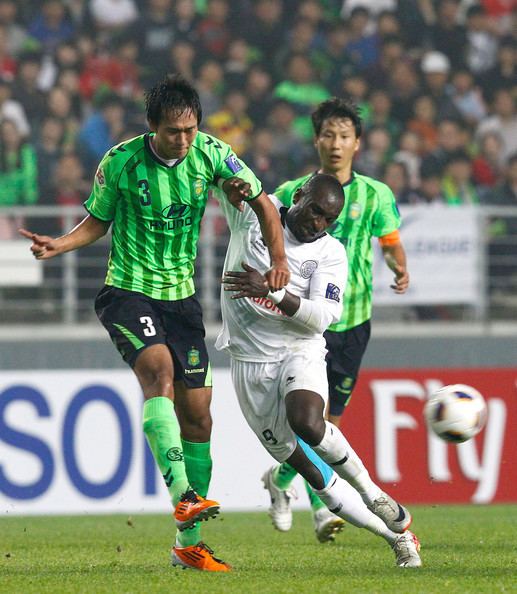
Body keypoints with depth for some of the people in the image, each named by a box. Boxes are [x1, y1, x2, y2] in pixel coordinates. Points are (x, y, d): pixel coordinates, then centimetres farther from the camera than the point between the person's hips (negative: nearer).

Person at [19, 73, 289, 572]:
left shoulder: (210, 153, -5)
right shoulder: (120, 162, -11)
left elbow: (262, 203, 5)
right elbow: (98, 221, 5)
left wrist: (278, 259, -8)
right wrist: (60, 245, -13)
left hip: (181, 296, 4)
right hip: (127, 291, -4)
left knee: (197, 417, 3)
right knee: (159, 372, -31)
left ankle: (188, 542, 12)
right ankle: (182, 496, -39)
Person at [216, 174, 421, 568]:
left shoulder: (331, 254, -3)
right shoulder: (254, 212, 2)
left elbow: (322, 317, -13)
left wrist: (271, 292, -27)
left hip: (299, 351, -2)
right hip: (250, 363, 2)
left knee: (308, 423, -36)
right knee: (314, 474, 0)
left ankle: (369, 490, -12)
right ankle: (397, 538, 10)